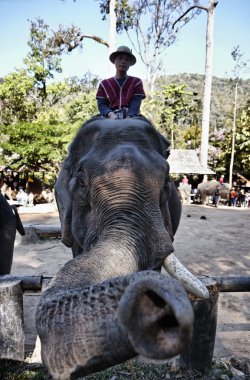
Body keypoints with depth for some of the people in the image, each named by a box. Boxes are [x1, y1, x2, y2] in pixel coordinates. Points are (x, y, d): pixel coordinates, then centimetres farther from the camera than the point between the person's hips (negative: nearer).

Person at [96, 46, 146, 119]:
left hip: (131, 117, 0)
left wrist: (128, 117, -19)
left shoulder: (136, 82, 18)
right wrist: (110, 114, -17)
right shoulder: (104, 84, 20)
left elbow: (136, 103, 2)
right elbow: (101, 104, 7)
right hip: (111, 118, 1)